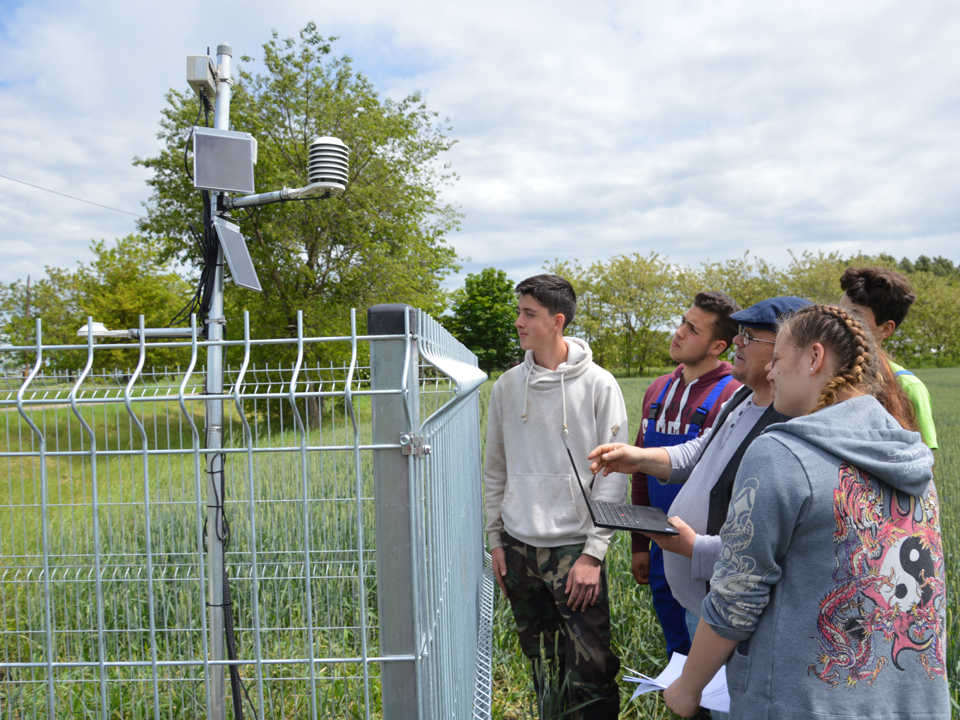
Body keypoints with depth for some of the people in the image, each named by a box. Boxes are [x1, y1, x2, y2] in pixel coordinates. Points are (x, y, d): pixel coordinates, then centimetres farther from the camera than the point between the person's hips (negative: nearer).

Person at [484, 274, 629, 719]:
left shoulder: (598, 385, -7)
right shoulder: (506, 387, 4)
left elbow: (613, 475, -8)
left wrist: (593, 553, -12)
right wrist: (495, 540, 9)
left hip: (573, 547, -4)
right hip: (518, 548, 4)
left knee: (590, 673, -4)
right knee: (541, 666, 17)